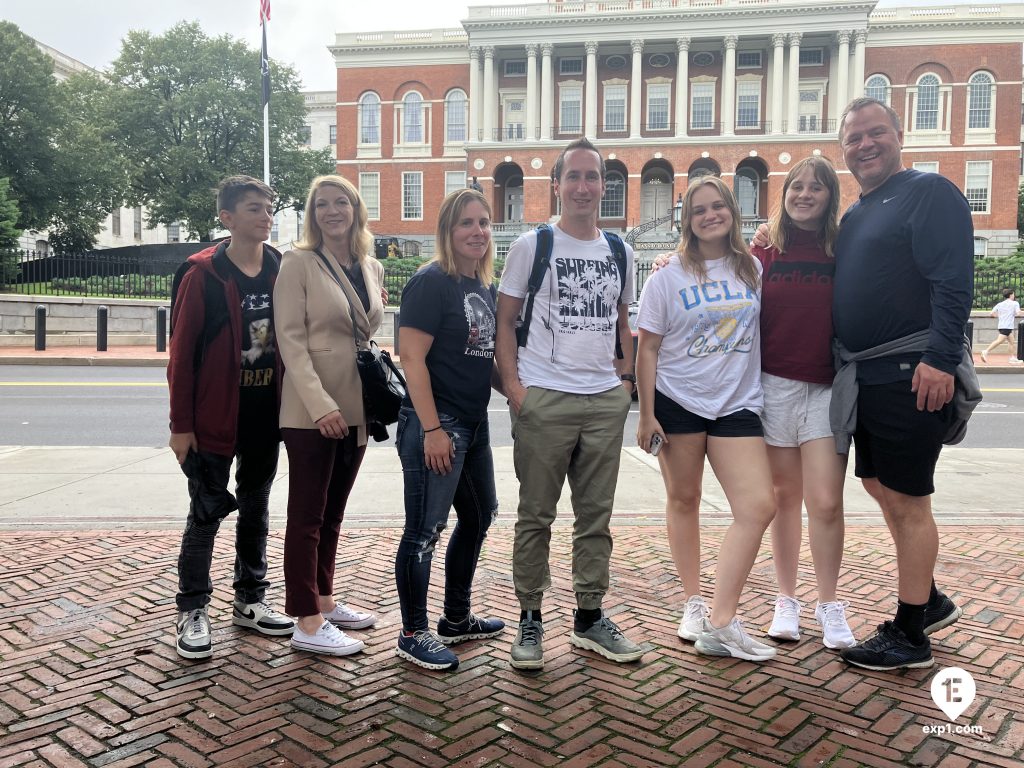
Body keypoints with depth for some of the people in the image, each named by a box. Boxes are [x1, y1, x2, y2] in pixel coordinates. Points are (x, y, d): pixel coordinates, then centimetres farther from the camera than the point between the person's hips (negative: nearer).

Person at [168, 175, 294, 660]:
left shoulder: (282, 271, 4)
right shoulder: (203, 274, -10)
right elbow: (182, 352, -9)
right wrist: (181, 424, -11)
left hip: (267, 414, 5)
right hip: (215, 416, -5)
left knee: (256, 507, 15)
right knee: (208, 511, 4)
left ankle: (250, 600, 29)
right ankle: (192, 610, 18)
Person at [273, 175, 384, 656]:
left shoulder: (372, 268, 11)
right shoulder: (299, 263, -6)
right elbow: (291, 338, -12)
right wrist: (320, 404, -21)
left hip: (356, 409, 6)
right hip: (311, 410, -6)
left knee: (332, 512, 16)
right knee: (307, 516, 0)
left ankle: (324, 600, 28)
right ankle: (307, 623, 6)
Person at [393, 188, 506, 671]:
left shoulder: (484, 287, 11)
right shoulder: (431, 283, -13)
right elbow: (412, 359, -18)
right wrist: (432, 429, -22)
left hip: (474, 423, 10)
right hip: (435, 425, -10)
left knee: (478, 517, 19)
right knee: (424, 531, -1)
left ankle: (456, 619, 35)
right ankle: (413, 635, 14)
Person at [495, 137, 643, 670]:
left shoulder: (619, 253, 13)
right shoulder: (531, 246, 0)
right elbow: (505, 320, 1)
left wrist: (626, 375, 10)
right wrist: (512, 384, -10)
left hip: (606, 400, 4)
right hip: (543, 399, -4)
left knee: (596, 516, 11)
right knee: (536, 516, 3)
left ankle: (590, 618, 23)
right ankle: (530, 620, 16)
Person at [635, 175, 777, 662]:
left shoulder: (753, 270, 6)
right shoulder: (669, 276, -2)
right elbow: (647, 349, -3)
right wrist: (646, 414, -7)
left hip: (737, 404, 3)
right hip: (678, 402, -2)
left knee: (759, 506, -9)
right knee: (683, 500, 7)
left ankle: (720, 624, -4)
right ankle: (693, 602, 26)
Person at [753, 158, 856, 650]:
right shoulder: (764, 252, 4)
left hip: (827, 388, 0)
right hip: (775, 385, 0)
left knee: (826, 501, -5)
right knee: (785, 497, 9)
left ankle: (829, 605, 12)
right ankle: (787, 600, 22)